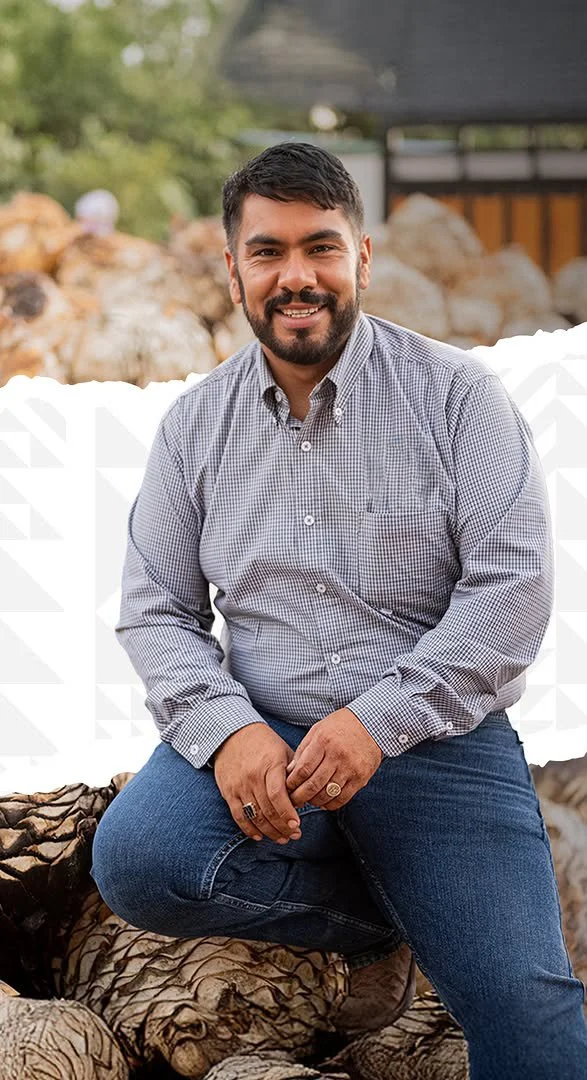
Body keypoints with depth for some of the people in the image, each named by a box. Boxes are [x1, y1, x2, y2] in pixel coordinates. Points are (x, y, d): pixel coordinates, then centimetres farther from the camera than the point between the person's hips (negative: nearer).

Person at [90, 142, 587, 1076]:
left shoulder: (455, 394, -1)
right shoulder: (195, 424, 8)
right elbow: (155, 609, 6)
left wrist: (378, 722, -20)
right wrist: (226, 729, -15)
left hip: (436, 737, -4)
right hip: (258, 731, 4)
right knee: (135, 860, -27)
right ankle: (386, 914, -6)